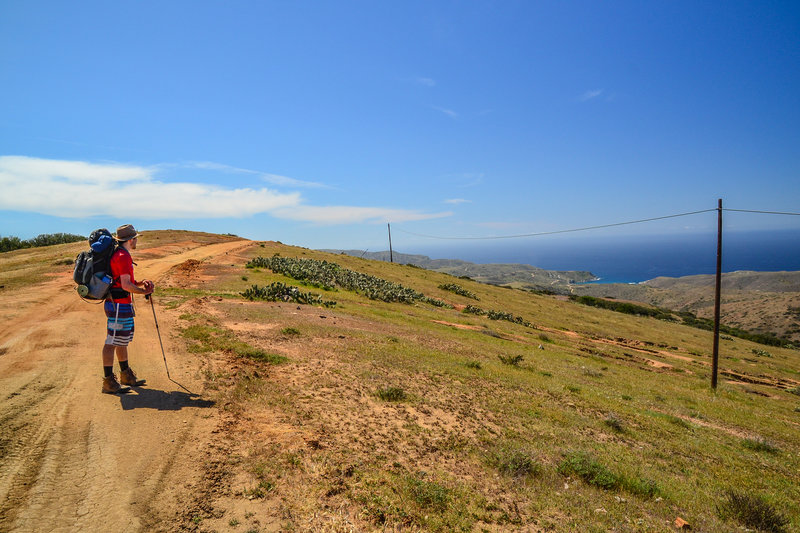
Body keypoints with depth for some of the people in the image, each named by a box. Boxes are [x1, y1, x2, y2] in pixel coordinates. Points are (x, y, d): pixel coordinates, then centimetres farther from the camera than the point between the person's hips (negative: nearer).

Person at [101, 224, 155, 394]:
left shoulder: (121, 255, 16)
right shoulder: (123, 257, -17)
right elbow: (126, 285, -21)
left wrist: (140, 282, 8)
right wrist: (144, 291, -7)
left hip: (123, 305, 11)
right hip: (119, 305, -11)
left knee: (123, 340, 17)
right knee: (112, 342, -4)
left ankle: (126, 376, 28)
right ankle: (108, 382, 2)